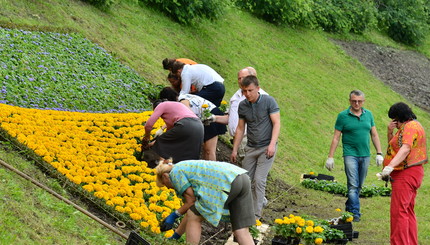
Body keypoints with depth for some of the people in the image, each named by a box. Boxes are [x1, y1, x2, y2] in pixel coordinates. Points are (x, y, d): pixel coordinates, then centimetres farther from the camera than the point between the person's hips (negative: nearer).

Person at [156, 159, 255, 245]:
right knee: (241, 232, 5)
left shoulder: (175, 173, 9)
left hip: (227, 182, -9)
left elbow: (191, 201, 4)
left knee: (194, 218, 6)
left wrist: (174, 215, 18)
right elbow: (192, 209, 33)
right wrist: (176, 235, 37)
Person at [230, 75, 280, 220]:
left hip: (266, 148, -5)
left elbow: (276, 123, -10)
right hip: (251, 148, 5)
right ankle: (261, 200, 30)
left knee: (259, 179, -12)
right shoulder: (242, 106, 5)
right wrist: (234, 150, 12)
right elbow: (240, 129, 13)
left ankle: (256, 215, -5)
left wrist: (272, 144, -21)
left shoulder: (268, 101, -8)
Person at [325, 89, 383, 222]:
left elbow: (374, 135, 14)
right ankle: (355, 213, -11)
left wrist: (379, 153, 7)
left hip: (365, 155, 4)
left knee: (359, 185, 11)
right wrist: (330, 157, -4)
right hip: (350, 155, -4)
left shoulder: (368, 114, 9)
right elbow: (336, 138, -1)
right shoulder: (343, 116, -2)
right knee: (353, 185, -11)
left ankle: (349, 206, 27)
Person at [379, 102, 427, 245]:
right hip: (409, 174, 11)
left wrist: (390, 166, -39)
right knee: (408, 212, 15)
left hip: (406, 174, -11)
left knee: (399, 211, -13)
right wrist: (390, 132, 5)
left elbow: (405, 149, -29)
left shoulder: (411, 126, -14)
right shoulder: (407, 127, 21)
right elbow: (393, 147, 23)